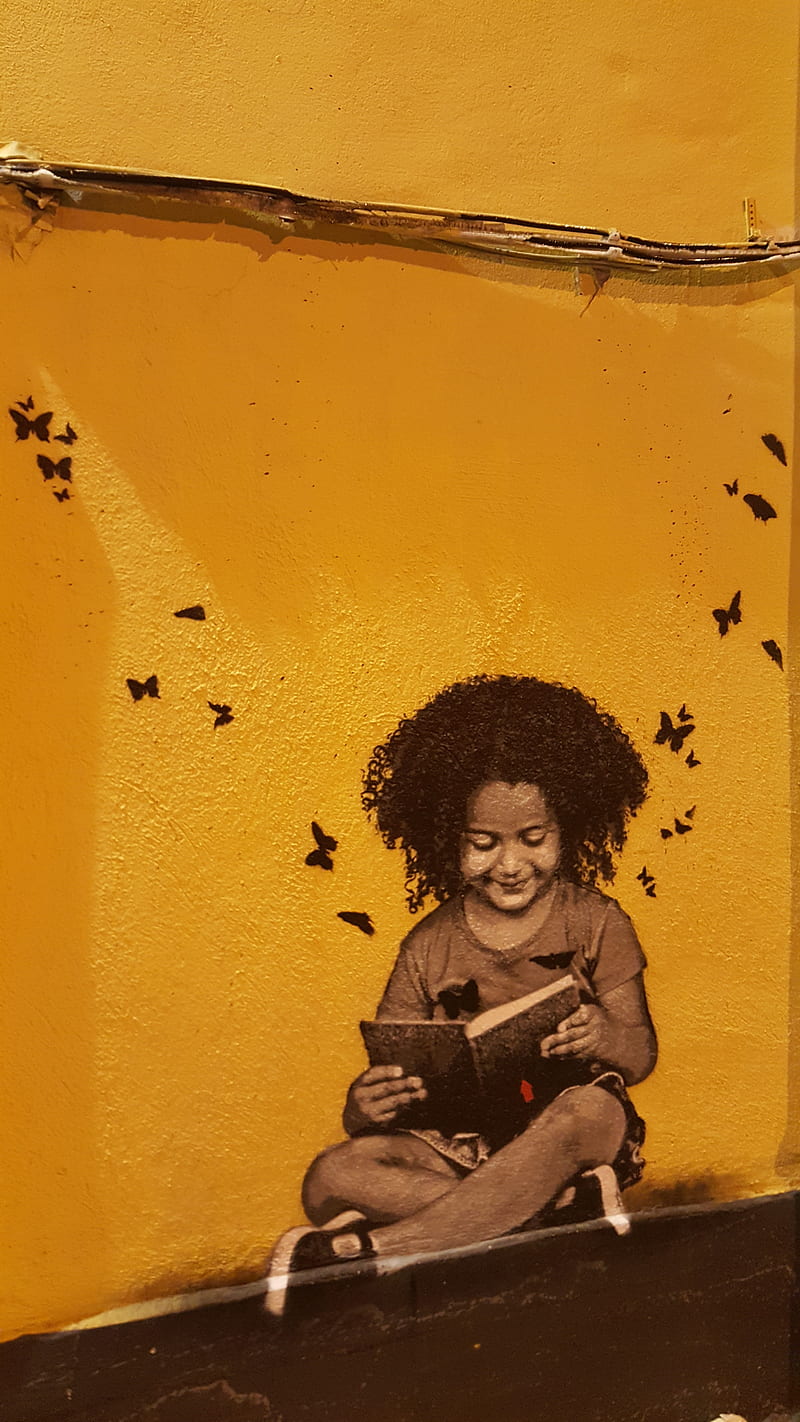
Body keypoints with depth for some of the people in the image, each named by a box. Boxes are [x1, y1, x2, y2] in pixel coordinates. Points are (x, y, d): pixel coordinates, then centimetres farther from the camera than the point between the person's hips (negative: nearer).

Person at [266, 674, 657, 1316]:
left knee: (592, 1109, -37)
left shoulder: (597, 923, 0)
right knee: (333, 1177, -25)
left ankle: (357, 1250, -32)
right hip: (459, 1145, 1)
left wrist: (607, 1037, -26)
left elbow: (642, 1053, -1)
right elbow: (389, 1069, -1)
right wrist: (364, 1108, -26)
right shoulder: (430, 948, 1)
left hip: (570, 1136, -1)